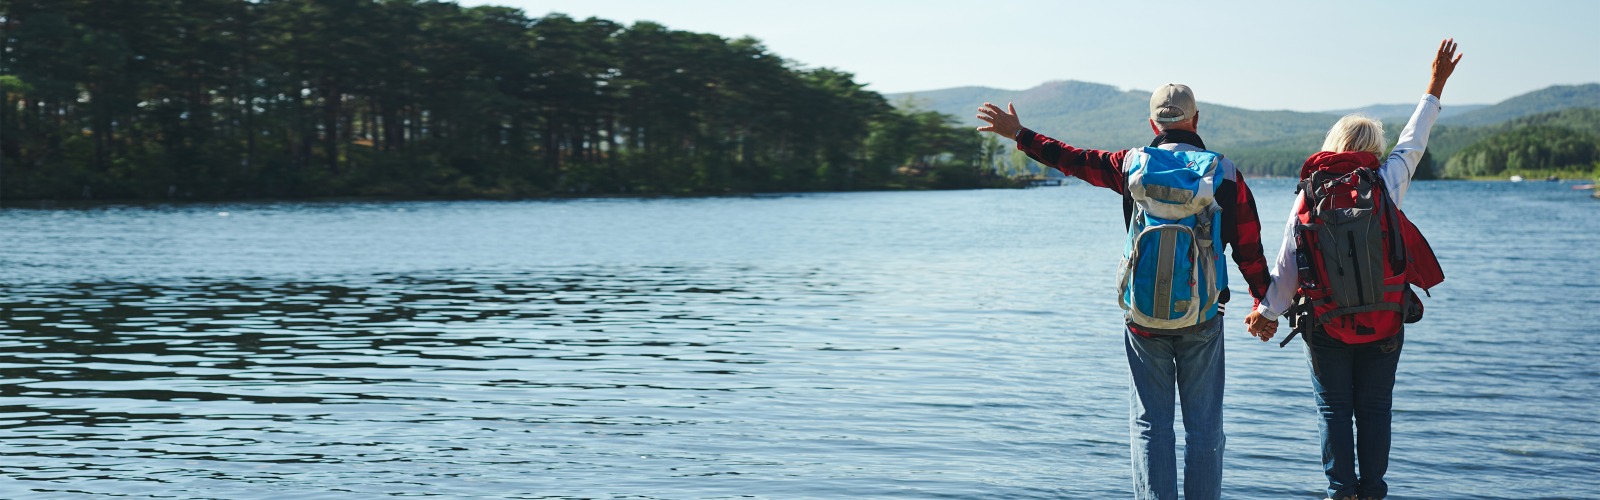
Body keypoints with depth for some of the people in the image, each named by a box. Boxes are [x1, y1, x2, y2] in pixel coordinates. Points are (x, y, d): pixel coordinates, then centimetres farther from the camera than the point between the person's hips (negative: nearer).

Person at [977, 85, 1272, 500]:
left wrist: (1018, 133, 23)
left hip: (1143, 318, 0)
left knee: (1150, 421, 6)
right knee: (1204, 422, 8)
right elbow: (1249, 250, 1)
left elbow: (1073, 159, 10)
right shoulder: (1225, 174, -1)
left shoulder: (1134, 166, -2)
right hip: (1203, 317, 0)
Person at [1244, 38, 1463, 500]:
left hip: (1326, 327, 0)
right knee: (1374, 411, 9)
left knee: (1334, 412, 7)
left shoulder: (1308, 196, -6)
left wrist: (1267, 312, 8)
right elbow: (1412, 143, 9)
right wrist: (1435, 85, 20)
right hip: (1384, 324, 1)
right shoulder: (1385, 185, -6)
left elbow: (1287, 266, -5)